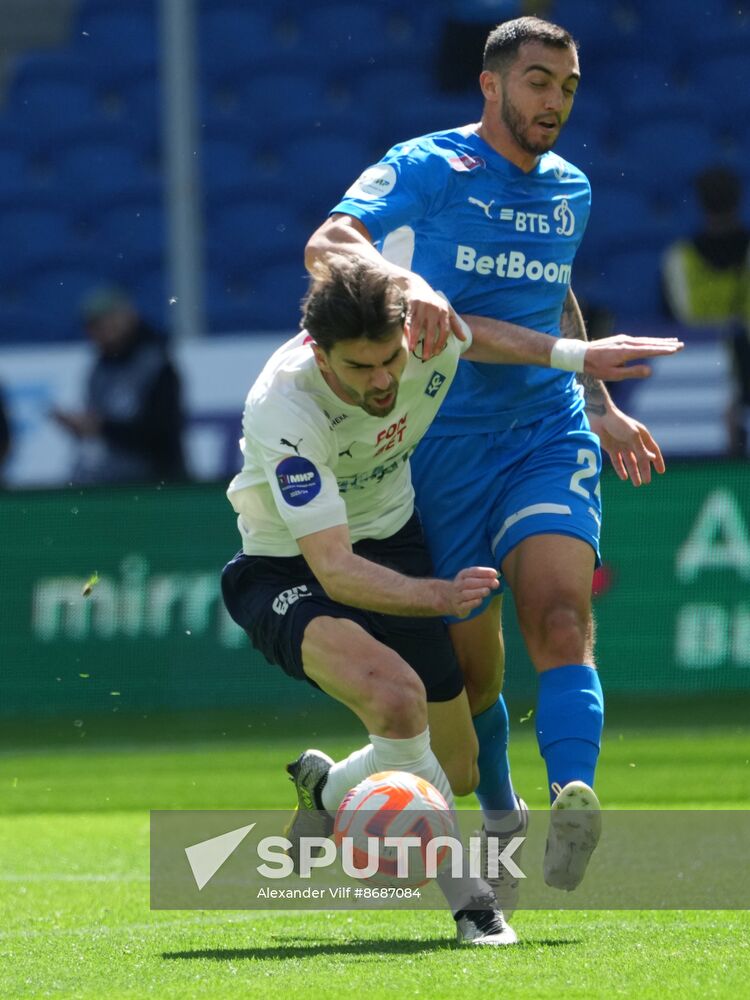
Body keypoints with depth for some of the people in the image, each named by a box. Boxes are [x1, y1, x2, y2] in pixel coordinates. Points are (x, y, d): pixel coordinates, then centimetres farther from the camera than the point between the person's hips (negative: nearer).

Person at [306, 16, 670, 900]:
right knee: (469, 662, 4)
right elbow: (326, 245, -22)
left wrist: (601, 407, 28)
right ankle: (500, 817, 27)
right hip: (443, 444, -3)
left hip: (549, 436, 3)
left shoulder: (570, 190, 13)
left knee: (560, 619, -22)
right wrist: (405, 282, -41)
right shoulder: (426, 170, -5)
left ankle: (571, 802, -40)